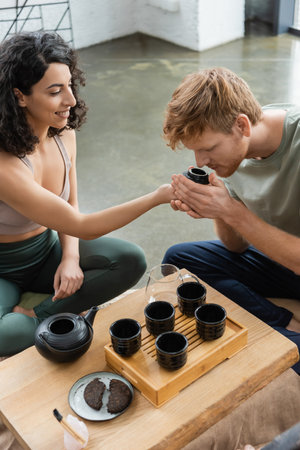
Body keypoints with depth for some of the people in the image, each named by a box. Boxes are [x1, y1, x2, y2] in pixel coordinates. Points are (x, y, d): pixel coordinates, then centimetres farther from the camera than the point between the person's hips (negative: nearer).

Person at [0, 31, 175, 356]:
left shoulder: (63, 134, -9)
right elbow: (82, 226, -29)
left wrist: (70, 258, -12)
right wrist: (159, 197, -32)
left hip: (46, 250, 7)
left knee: (131, 261, -16)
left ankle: (37, 315, -13)